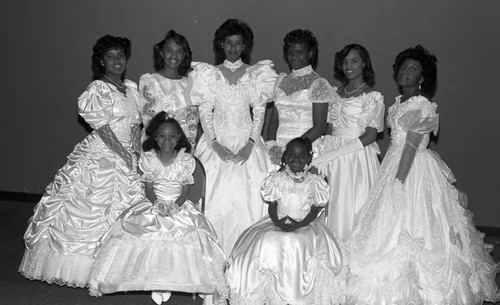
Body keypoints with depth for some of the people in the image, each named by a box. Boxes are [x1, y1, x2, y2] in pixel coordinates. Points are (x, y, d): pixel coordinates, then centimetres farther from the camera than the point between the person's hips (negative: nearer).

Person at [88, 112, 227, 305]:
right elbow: (148, 188, 1)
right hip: (154, 203, 1)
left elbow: (186, 189, -2)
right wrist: (157, 203, -17)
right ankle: (155, 283, -6)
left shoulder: (186, 160, -1)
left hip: (179, 206, 0)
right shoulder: (148, 158, 2)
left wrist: (175, 206, -19)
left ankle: (169, 283, -9)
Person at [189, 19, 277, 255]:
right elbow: (204, 112, 2)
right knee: (216, 200, -3)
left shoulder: (256, 74, 6)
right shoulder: (210, 74, 7)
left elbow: (259, 111, 3)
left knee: (248, 199, -4)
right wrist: (215, 144, -10)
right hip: (217, 142, 0)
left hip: (247, 143, 0)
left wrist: (251, 143, -10)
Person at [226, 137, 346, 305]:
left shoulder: (315, 182, 3)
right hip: (277, 223, 1)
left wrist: (299, 224, -16)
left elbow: (315, 210, 0)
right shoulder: (276, 179, 6)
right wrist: (277, 222, -15)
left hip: (306, 225, -1)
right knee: (268, 243, -23)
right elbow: (272, 206, 4)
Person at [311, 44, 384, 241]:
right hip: (333, 159, 5)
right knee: (330, 207, 3)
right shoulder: (336, 93, 14)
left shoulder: (373, 97, -4)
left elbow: (370, 136, -11)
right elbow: (329, 127, 12)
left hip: (357, 158, -5)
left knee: (352, 208, -4)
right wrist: (321, 151, -6)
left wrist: (334, 152, -16)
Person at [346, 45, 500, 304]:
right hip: (396, 165, 9)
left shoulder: (421, 105, -15)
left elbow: (412, 146, -20)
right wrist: (392, 179, 14)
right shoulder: (399, 102, 12)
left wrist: (398, 181, -21)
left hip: (413, 172, -9)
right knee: (392, 226, 11)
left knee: (407, 230, -5)